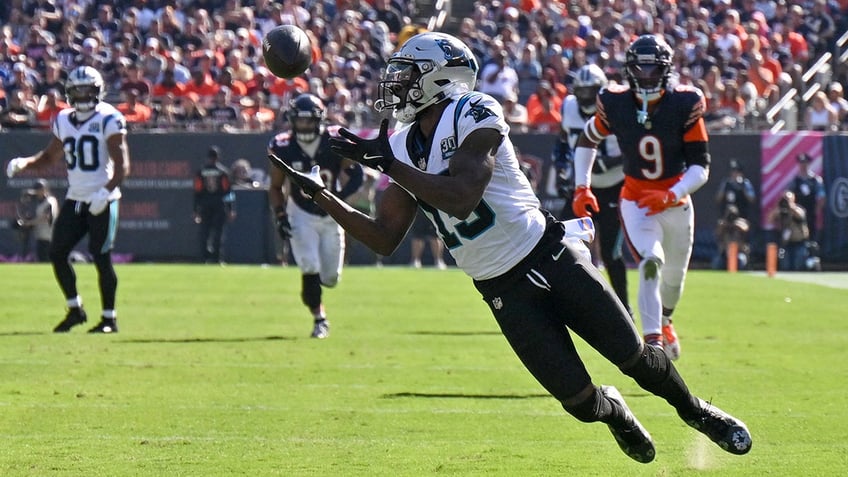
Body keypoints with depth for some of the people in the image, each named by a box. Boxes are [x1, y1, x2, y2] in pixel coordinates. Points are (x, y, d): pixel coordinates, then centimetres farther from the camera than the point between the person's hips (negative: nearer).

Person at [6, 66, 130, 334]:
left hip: (102, 201, -6)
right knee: (57, 253, 2)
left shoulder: (109, 120, -10)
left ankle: (110, 318, 4)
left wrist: (106, 191, -29)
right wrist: (23, 163, 4)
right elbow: (50, 156, 22)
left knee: (101, 257, -6)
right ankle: (75, 309, 17)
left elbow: (122, 166, -15)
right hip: (75, 199, 6)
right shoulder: (63, 121, 9)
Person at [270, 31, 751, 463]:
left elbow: (461, 199, -29)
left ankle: (695, 410, 27)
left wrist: (387, 164, -29)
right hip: (504, 292, 4)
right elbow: (385, 238, 7)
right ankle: (614, 413, 30)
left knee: (635, 357, 0)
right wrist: (321, 196, -1)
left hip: (549, 256, -4)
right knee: (579, 400, -4)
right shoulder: (404, 146, 5)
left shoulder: (474, 115, -15)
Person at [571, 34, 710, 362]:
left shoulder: (685, 105, -16)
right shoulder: (615, 105, -13)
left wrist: (671, 195, -30)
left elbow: (701, 167, -15)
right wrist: (581, 188, -3)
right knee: (651, 263, -27)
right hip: (636, 203, -2)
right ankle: (652, 340, -30)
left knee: (674, 274, 19)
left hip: (676, 202, 2)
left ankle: (664, 320, 50)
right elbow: (587, 141, 6)